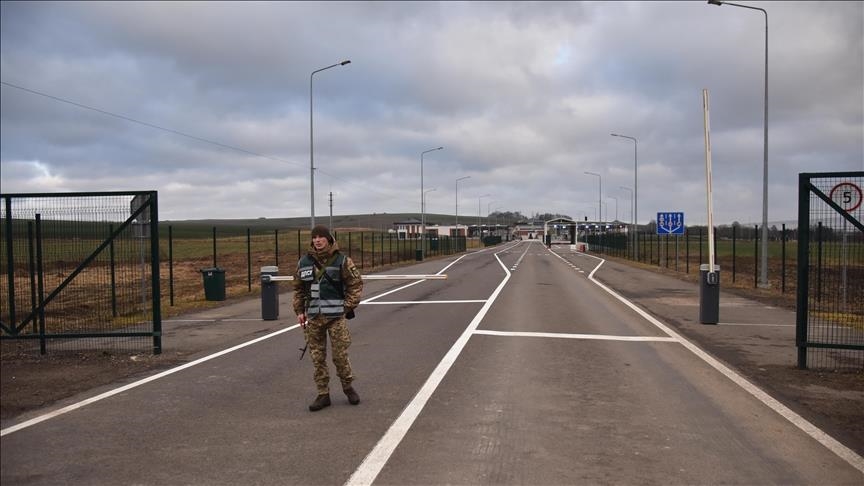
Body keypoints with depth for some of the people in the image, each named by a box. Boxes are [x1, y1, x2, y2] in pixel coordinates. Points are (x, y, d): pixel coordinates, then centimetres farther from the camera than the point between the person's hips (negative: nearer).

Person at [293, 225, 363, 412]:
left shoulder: (342, 261, -5)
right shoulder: (304, 262, 6)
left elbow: (356, 284, -3)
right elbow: (298, 288, 14)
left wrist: (348, 307, -8)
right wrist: (299, 311, 7)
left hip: (336, 316, -3)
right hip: (313, 317, 3)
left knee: (340, 355, 1)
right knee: (317, 357, 7)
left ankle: (348, 387, 24)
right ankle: (323, 394, 18)